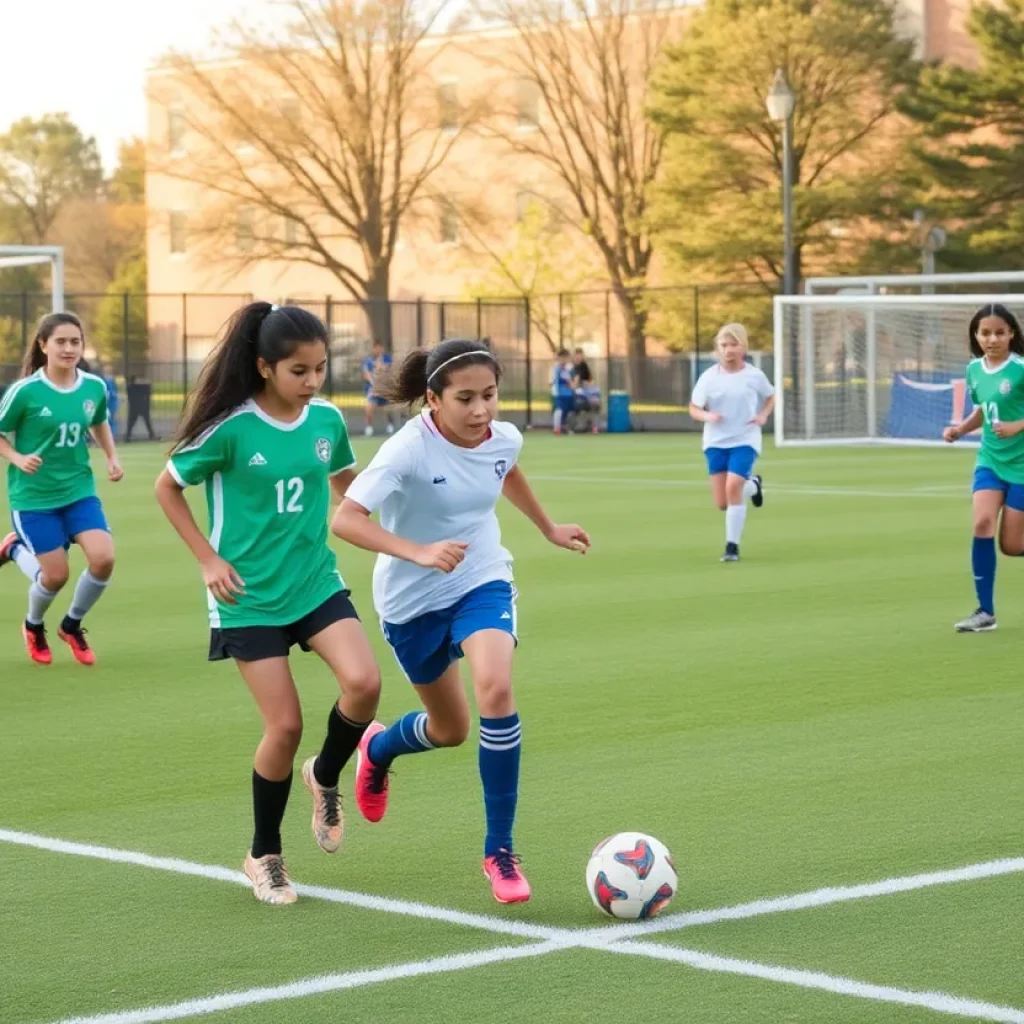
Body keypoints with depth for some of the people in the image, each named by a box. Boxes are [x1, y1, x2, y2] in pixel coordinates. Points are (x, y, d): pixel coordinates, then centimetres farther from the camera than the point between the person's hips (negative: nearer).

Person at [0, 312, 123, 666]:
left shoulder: (94, 387, -3)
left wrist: (112, 458, 4)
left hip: (79, 490, 4)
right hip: (34, 496, -4)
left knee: (103, 559, -15)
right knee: (57, 574, -4)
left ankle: (72, 625, 15)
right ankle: (34, 627, 33)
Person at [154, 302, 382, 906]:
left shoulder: (327, 420, -1)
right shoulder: (231, 428, -15)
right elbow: (168, 488, -2)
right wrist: (208, 559, -7)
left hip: (316, 581, 4)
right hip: (249, 597, -4)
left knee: (364, 682, -20)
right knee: (286, 725, -7)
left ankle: (325, 778, 12)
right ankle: (265, 856, 16)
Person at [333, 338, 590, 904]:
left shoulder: (503, 438, -11)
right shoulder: (410, 450, -27)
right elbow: (345, 518, -37)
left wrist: (549, 528, 27)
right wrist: (419, 552, -48)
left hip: (482, 582, 2)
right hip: (412, 599, -2)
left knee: (496, 688, -26)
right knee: (450, 728, 14)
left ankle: (500, 850, -14)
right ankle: (378, 747, 53)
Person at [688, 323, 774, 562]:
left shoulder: (754, 375, -4)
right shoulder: (708, 377, -5)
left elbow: (771, 396, 14)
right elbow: (694, 408, 0)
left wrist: (763, 415, -5)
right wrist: (706, 416, -22)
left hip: (745, 440, -2)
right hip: (716, 442, 2)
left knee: (733, 487, -24)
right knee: (722, 503, 2)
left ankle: (732, 545, -11)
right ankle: (752, 485, 38)